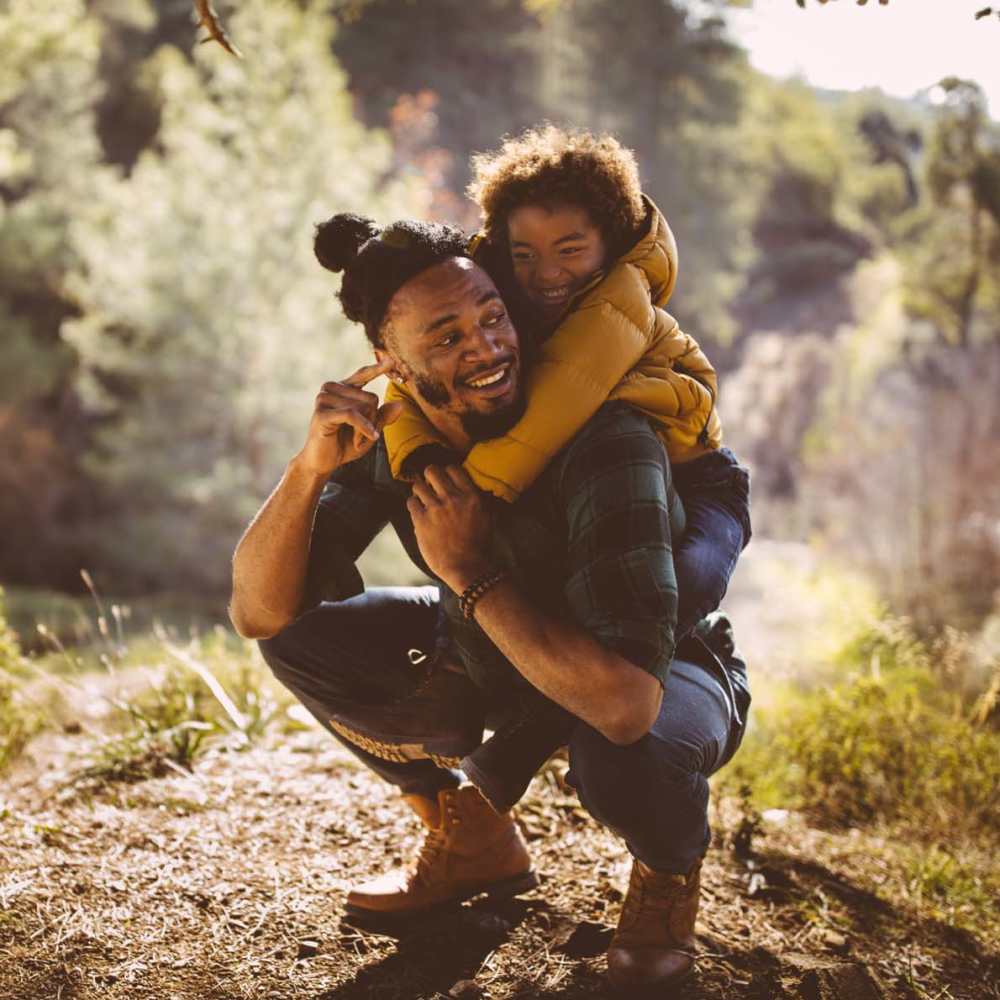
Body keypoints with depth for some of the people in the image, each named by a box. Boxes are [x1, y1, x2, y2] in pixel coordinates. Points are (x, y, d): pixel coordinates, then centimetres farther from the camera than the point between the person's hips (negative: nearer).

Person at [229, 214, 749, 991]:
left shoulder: (608, 446, -35)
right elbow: (258, 613, -18)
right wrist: (311, 467, -34)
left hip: (668, 678, -5)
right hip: (500, 666, 6)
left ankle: (670, 870, 0)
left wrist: (471, 574, -37)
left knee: (616, 756, -40)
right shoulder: (391, 435, -17)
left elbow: (624, 704, -44)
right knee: (302, 633, -7)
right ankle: (473, 839, 12)